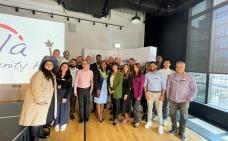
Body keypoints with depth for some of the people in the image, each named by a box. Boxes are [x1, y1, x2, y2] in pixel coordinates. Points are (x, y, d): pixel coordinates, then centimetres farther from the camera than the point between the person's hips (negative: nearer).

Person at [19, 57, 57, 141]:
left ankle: (39, 133, 38)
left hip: (48, 101, 8)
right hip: (38, 102, -8)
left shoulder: (52, 75, 10)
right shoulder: (39, 74, -16)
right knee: (37, 119, 4)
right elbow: (36, 88, -25)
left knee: (42, 118, 19)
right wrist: (40, 100, -26)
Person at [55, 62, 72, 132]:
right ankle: (57, 123, 29)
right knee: (57, 108, 10)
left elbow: (70, 88, -7)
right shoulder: (57, 75, 0)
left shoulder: (69, 77, -5)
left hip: (65, 94, -1)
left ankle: (63, 123, 30)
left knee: (64, 109, 10)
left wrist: (66, 97, -11)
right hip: (57, 93, 2)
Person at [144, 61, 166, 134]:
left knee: (159, 110, 3)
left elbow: (163, 86, -2)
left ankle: (160, 125, 17)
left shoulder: (160, 75, -1)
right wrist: (146, 94, -4)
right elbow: (145, 85, 3)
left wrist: (162, 95, -9)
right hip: (150, 93, 2)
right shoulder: (147, 74, 1)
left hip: (158, 93, -1)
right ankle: (149, 122, 31)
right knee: (149, 108, 14)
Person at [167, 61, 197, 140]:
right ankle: (174, 129, 33)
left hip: (184, 101, -1)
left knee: (184, 117, 7)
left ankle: (182, 132, 28)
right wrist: (168, 97, 5)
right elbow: (168, 87, 4)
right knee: (172, 115, 12)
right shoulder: (171, 76, -2)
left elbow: (194, 89, -2)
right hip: (172, 100, 1)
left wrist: (189, 99, -7)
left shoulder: (189, 77, -4)